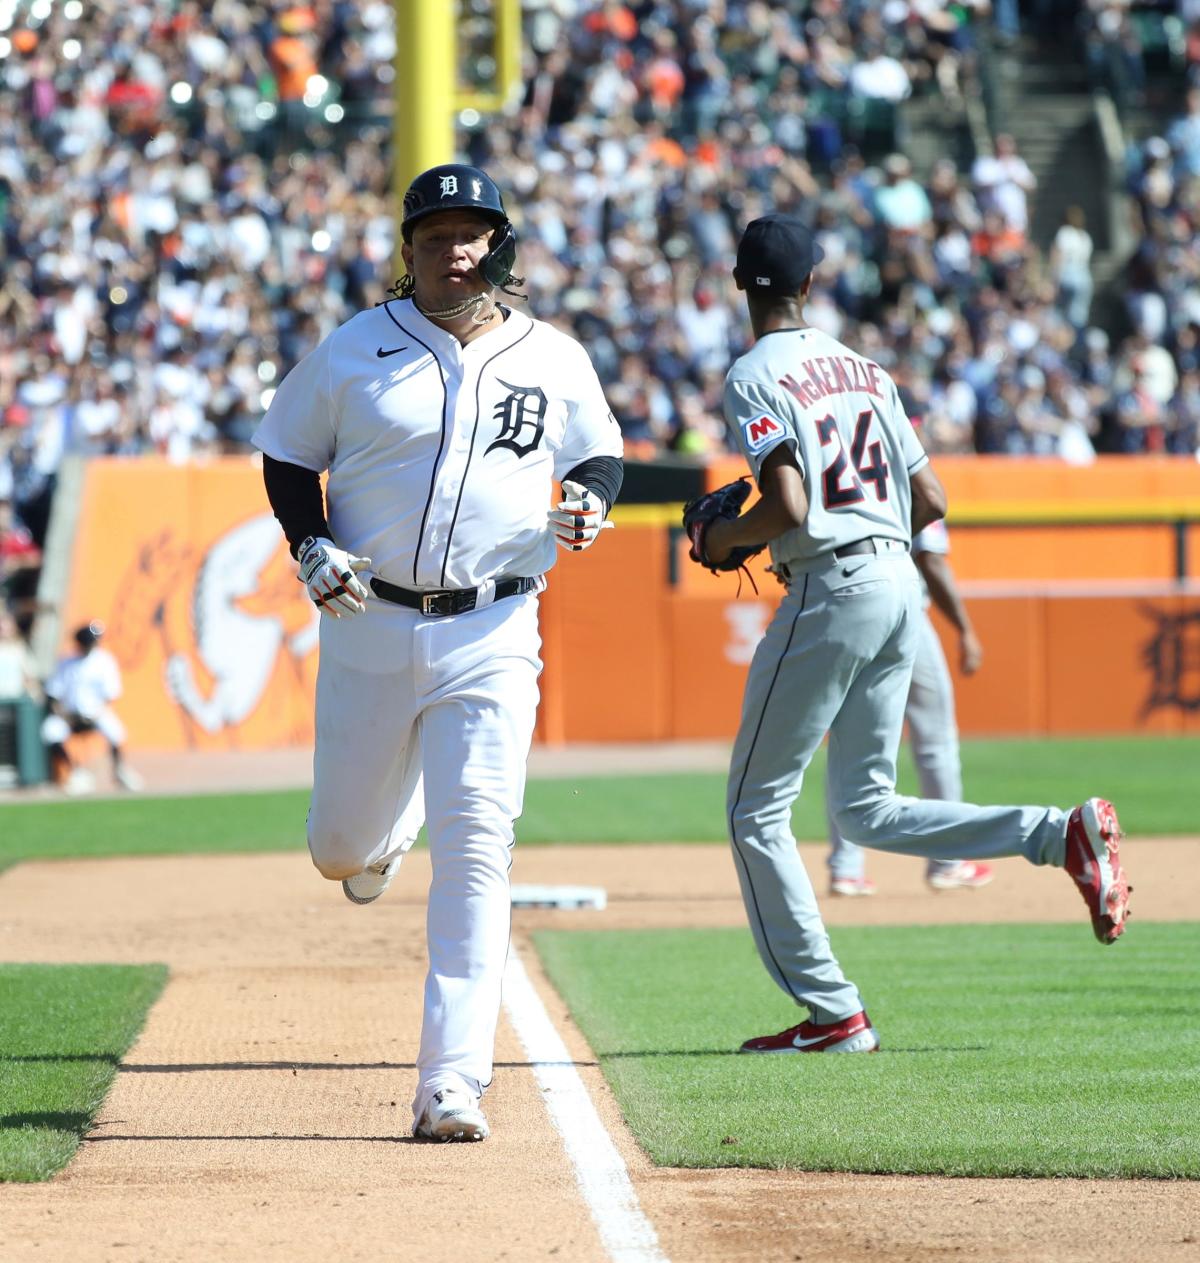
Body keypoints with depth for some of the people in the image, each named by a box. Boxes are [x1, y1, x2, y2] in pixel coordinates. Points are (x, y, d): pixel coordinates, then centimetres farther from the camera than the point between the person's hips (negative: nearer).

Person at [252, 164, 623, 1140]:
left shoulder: (555, 360, 3)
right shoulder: (354, 353, 0)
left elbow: (600, 451, 18)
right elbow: (288, 453, 10)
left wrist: (589, 504, -5)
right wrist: (310, 546, -7)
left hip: (492, 635, -1)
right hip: (370, 628, 1)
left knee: (474, 855, -12)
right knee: (341, 849, 9)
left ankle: (452, 1085, -11)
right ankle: (389, 825, 50)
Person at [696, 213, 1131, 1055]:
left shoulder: (755, 378, -9)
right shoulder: (864, 370, 15)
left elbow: (788, 510, -20)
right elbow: (931, 502, 13)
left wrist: (723, 537, -1)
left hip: (830, 592, -8)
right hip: (900, 583, 8)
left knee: (757, 808, 4)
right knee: (868, 809, 15)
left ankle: (832, 1013, 2)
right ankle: (1063, 834, -3)